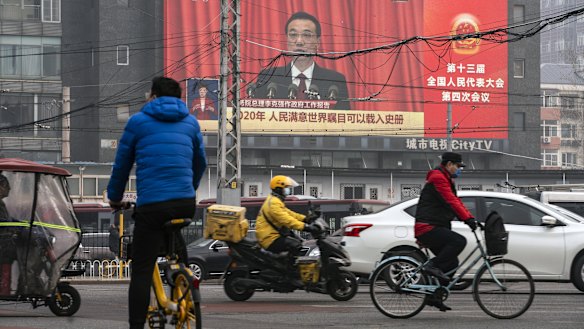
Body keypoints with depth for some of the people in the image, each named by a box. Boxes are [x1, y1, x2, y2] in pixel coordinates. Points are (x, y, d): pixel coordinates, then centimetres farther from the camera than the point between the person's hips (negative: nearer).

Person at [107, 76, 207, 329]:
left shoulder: (138, 121, 7)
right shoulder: (190, 122, 16)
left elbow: (122, 164, 13)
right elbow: (200, 163, 25)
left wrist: (114, 197, 27)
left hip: (151, 204, -4)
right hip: (185, 203, 4)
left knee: (141, 271, -3)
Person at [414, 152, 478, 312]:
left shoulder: (446, 180, 23)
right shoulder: (438, 178, -12)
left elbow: (456, 201, 20)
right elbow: (451, 201, -22)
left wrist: (471, 218, 7)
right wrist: (467, 218, -27)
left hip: (435, 228, 11)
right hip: (427, 228, -11)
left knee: (451, 263, 7)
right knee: (459, 241, -26)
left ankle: (434, 297, 11)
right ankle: (432, 266, -19)